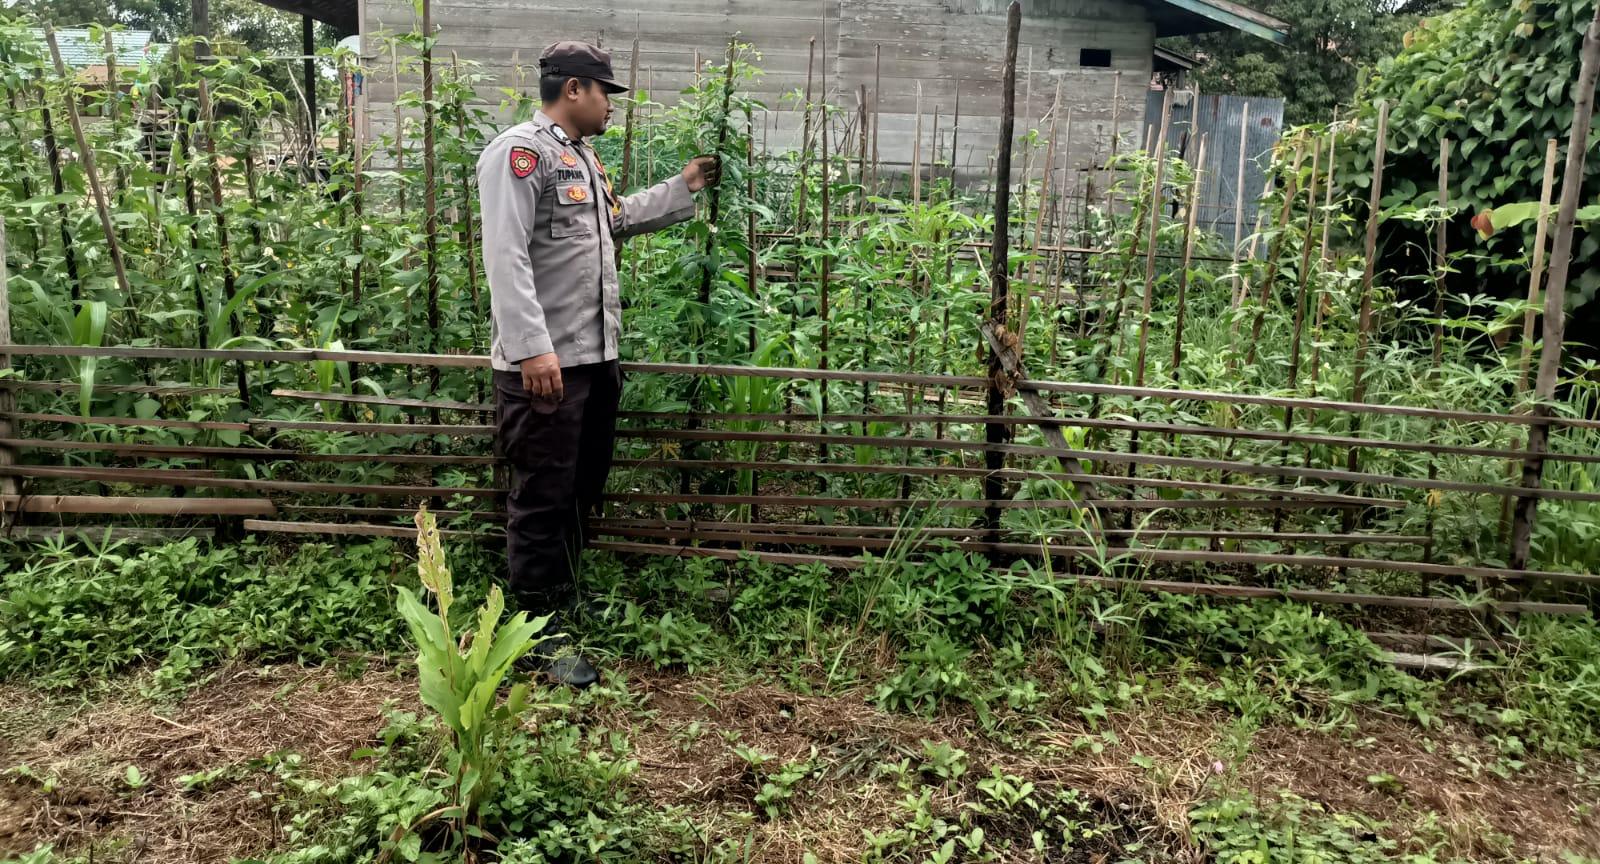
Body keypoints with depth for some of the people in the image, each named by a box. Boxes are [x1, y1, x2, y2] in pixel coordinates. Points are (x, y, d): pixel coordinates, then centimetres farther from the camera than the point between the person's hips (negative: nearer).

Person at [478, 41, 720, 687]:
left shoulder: (581, 157, 20)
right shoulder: (520, 151, -12)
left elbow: (615, 220, 35)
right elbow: (506, 255, -22)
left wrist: (683, 188, 36)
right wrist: (532, 348, -28)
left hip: (596, 356, 10)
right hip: (544, 363, -10)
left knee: (582, 488, 17)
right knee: (543, 498, -2)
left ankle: (565, 600, 31)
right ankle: (545, 636, 6)